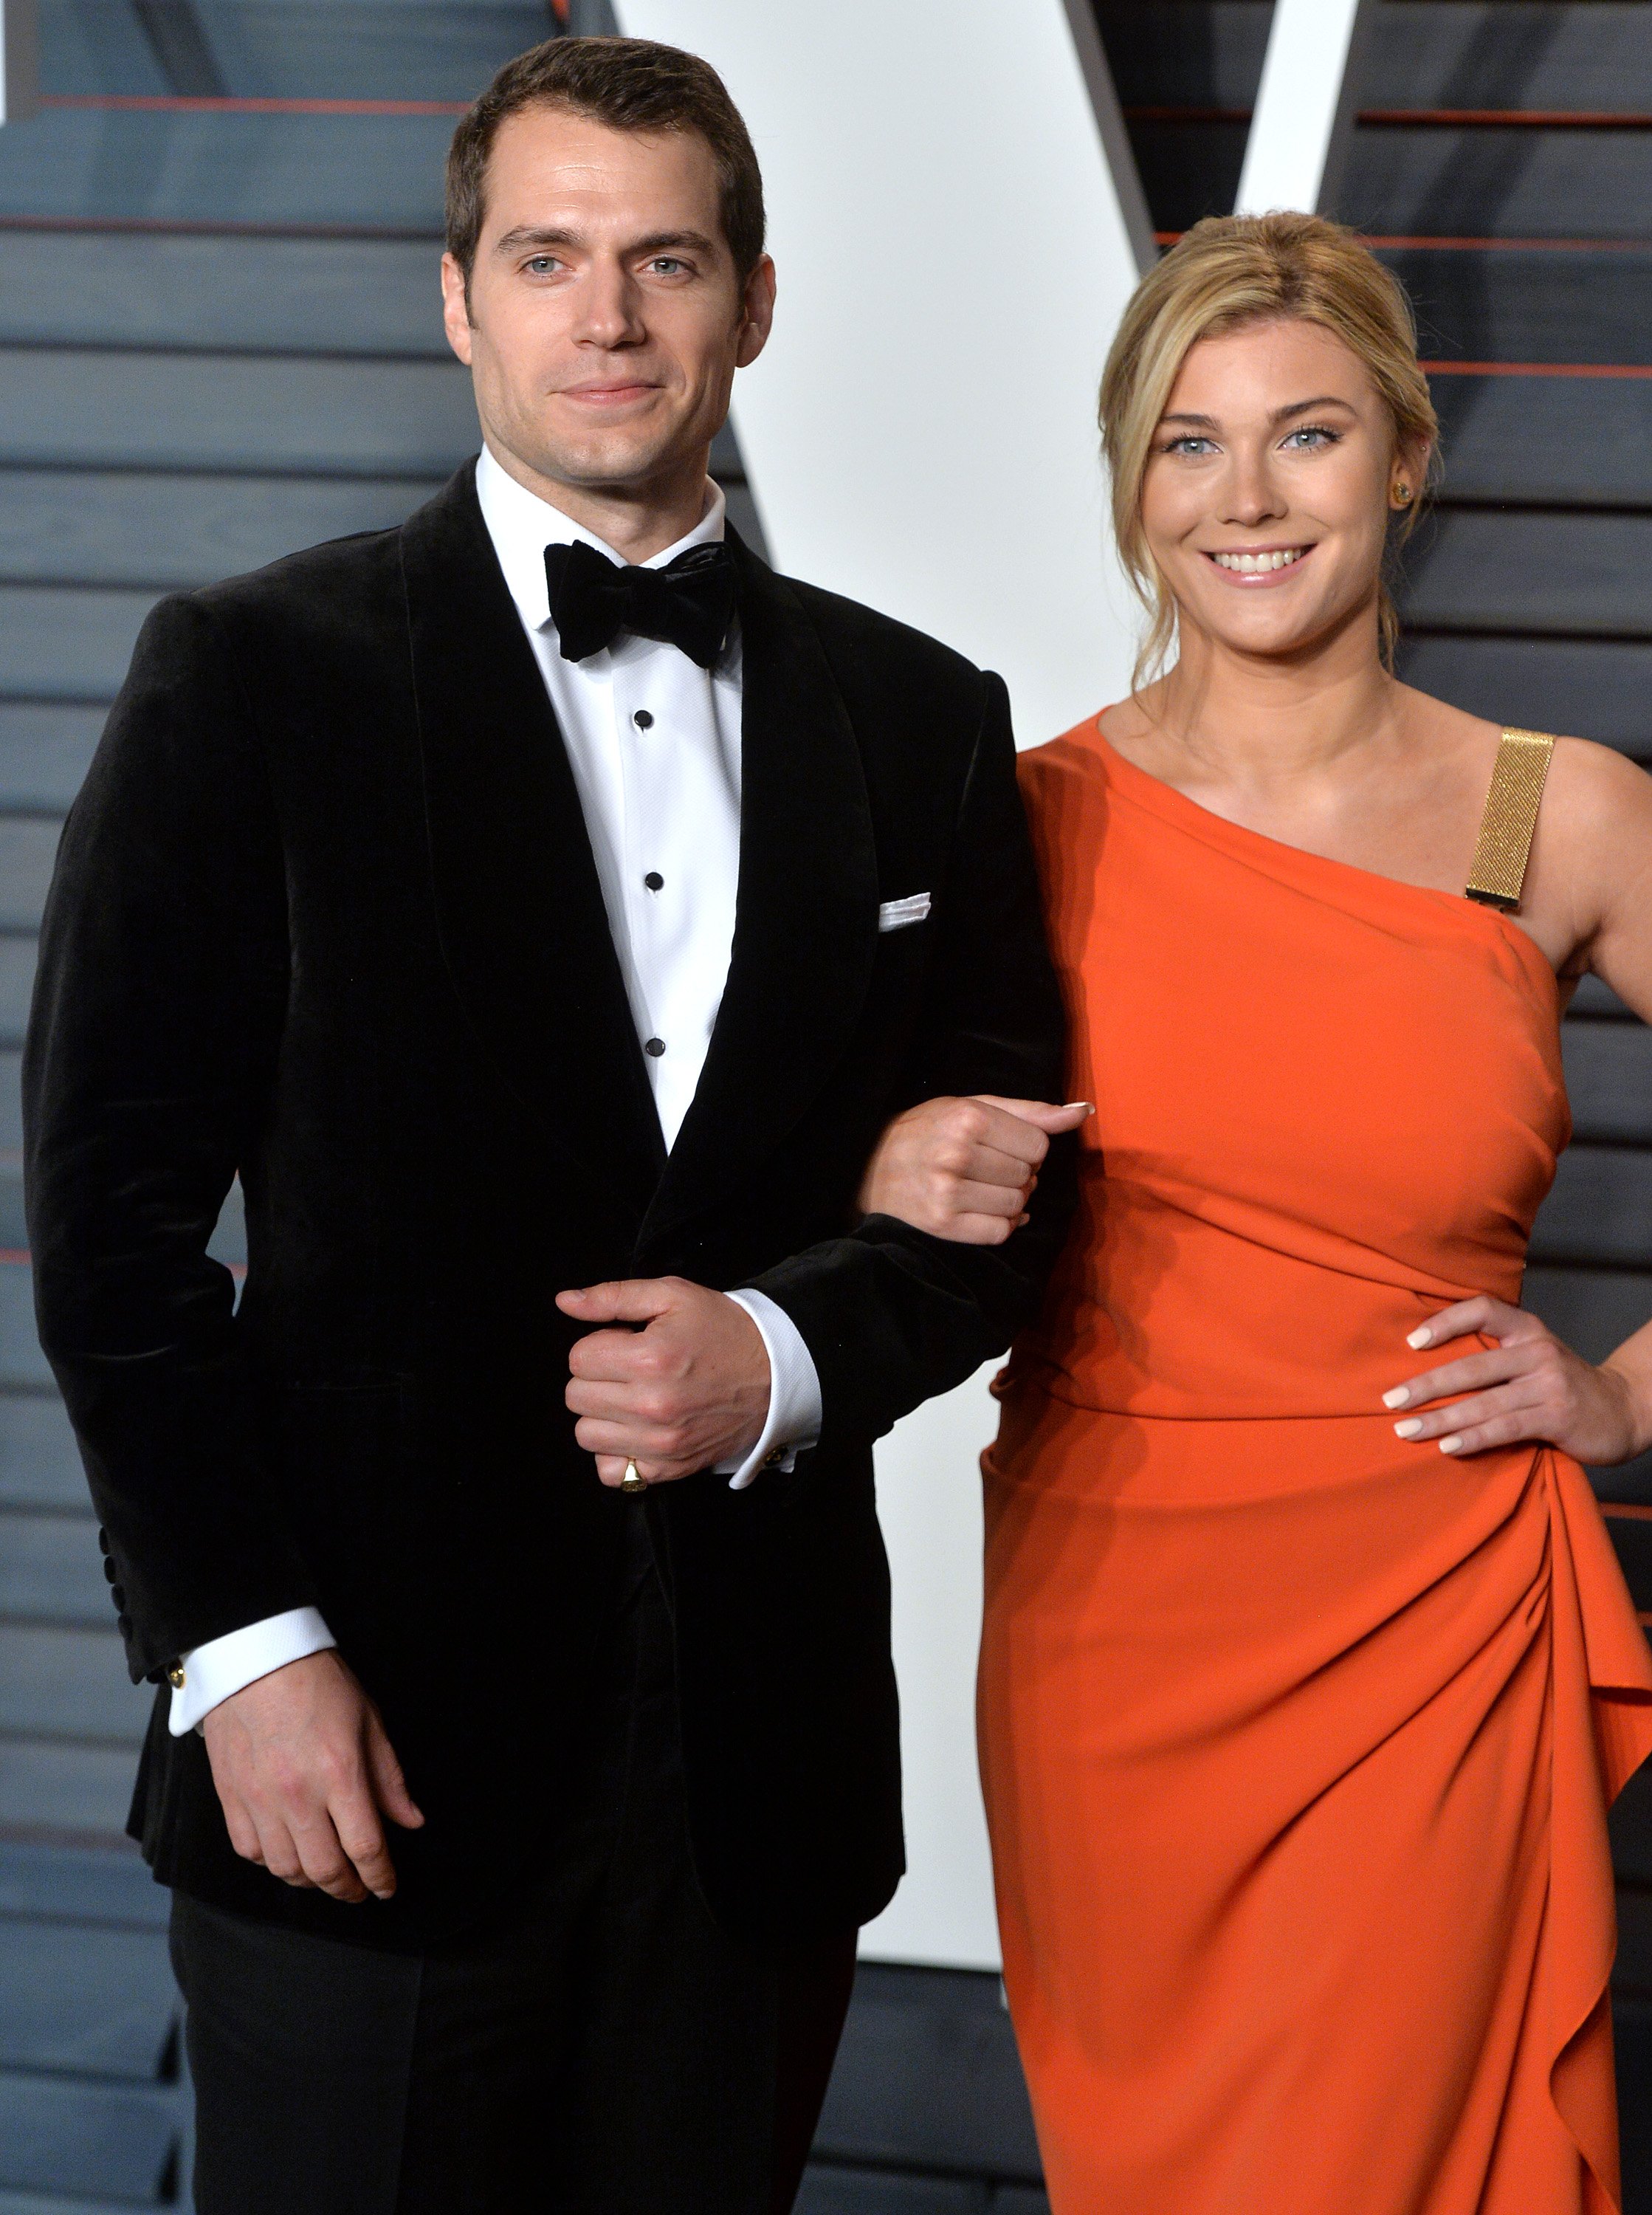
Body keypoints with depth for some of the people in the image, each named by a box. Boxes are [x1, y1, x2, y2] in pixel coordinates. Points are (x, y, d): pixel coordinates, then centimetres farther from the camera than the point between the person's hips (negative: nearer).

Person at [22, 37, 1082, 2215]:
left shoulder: (918, 720, 8)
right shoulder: (255, 675, -2)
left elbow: (1006, 1175, 9)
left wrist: (786, 1354, -10)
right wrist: (239, 1642, -11)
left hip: (763, 1763, 3)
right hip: (375, 1728, -3)